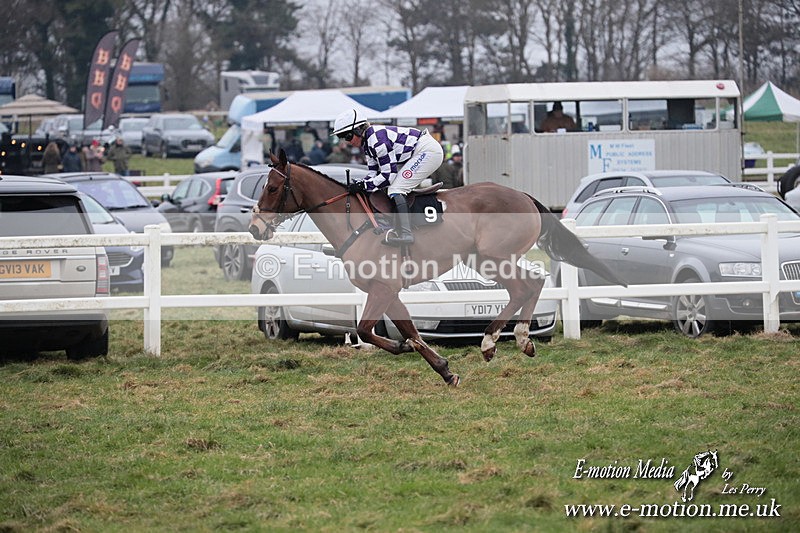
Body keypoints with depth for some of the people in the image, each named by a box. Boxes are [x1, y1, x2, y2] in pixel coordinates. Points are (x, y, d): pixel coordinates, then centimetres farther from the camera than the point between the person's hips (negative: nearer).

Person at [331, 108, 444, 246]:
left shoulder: (376, 140, -24)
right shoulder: (366, 142, 8)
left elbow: (389, 175, -22)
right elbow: (373, 172, 10)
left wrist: (365, 185, -18)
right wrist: (359, 184, -8)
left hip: (428, 151, -11)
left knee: (395, 189, -15)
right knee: (393, 188, 14)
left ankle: (405, 234, -23)